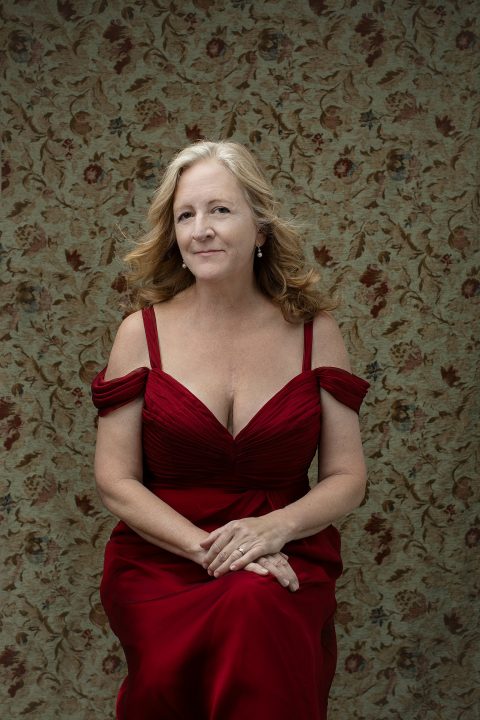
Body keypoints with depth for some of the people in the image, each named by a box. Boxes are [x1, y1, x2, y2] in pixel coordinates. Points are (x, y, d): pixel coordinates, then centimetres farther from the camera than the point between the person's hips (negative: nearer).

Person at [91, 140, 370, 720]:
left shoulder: (314, 331, 4)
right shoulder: (143, 332, 2)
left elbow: (347, 478, 5)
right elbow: (115, 482, 0)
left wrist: (274, 527, -15)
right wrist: (206, 548, -14)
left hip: (286, 554, 0)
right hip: (160, 555, 0)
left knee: (257, 612, -35)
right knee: (170, 671, -29)